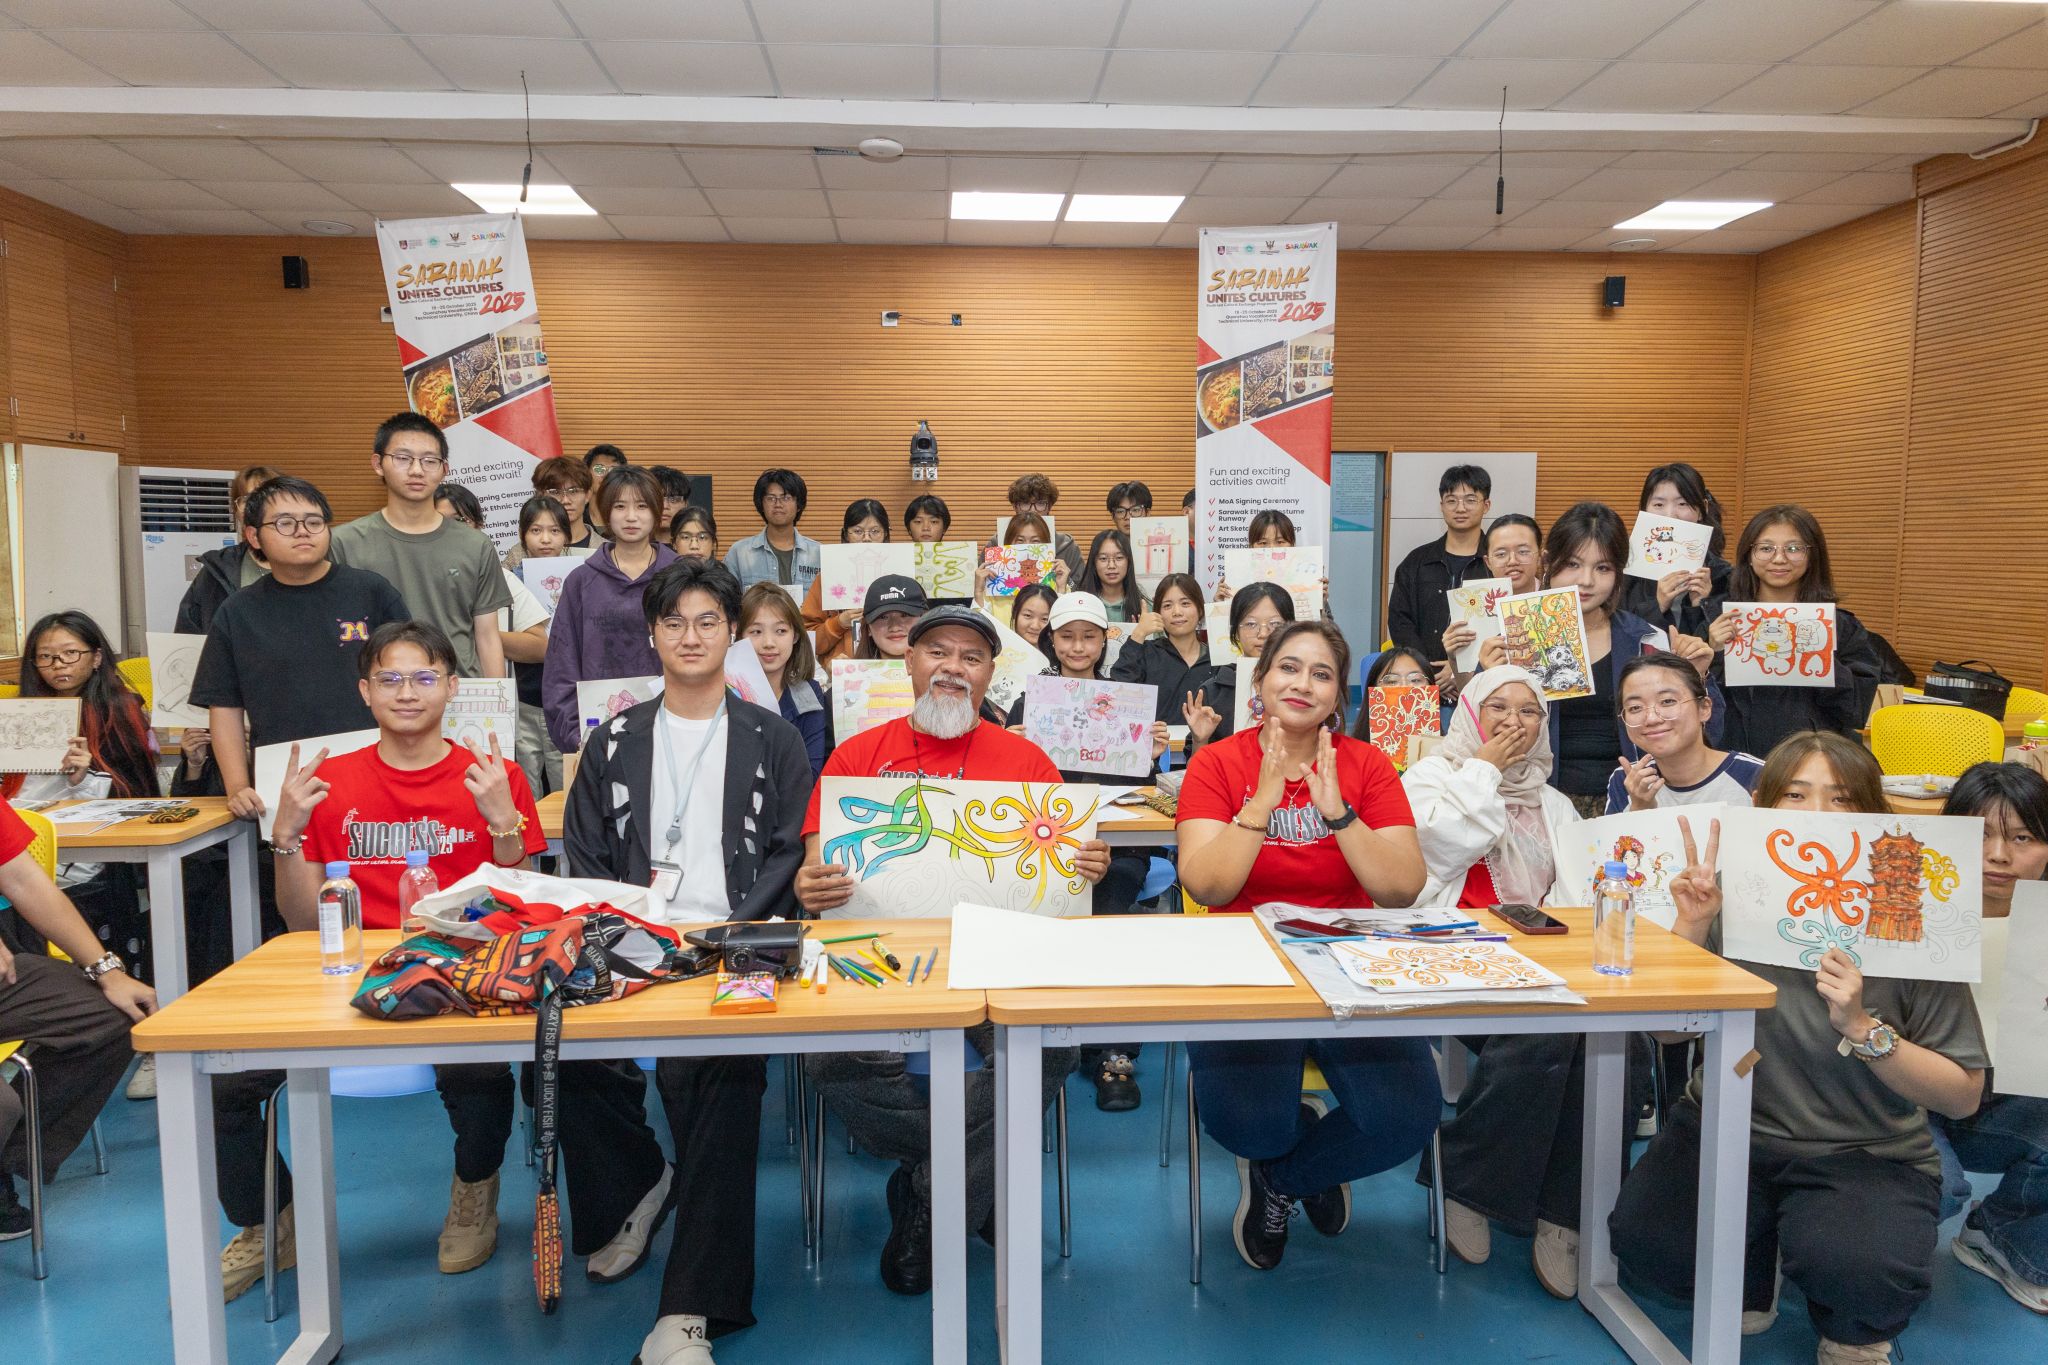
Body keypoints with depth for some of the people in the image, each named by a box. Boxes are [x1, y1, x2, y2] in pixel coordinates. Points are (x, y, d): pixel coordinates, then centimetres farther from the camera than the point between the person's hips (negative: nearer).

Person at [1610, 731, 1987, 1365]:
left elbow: (1963, 1096, -9)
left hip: (1867, 1154, -2)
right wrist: (1690, 930, -17)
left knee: (1860, 1270, -31)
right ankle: (1749, 1275, 14)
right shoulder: (1737, 901, -6)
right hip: (1730, 1129, 2)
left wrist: (1861, 1028, -26)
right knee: (1644, 1236, -21)